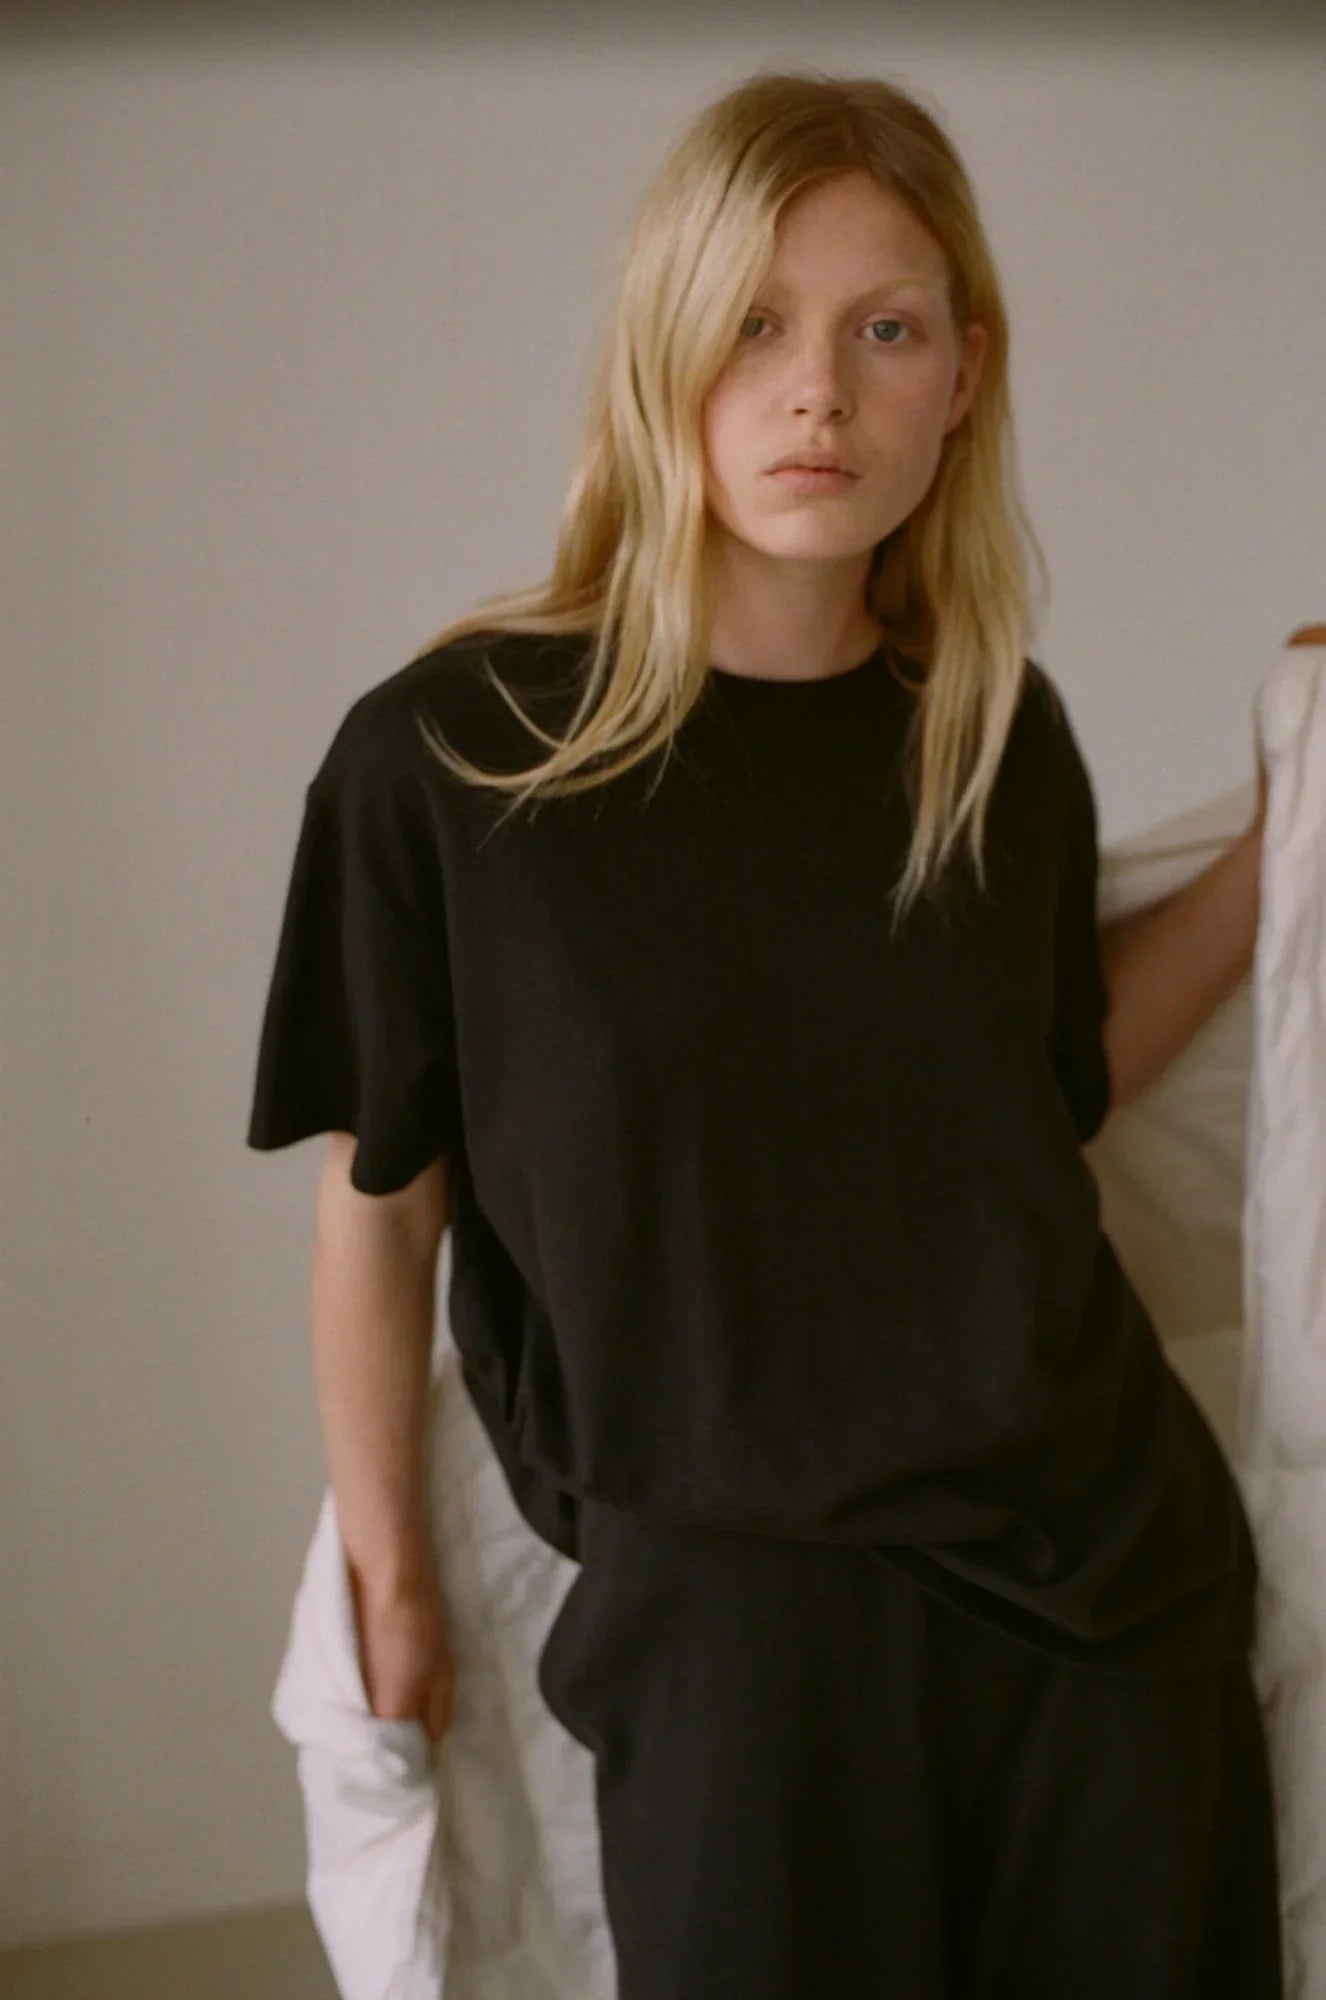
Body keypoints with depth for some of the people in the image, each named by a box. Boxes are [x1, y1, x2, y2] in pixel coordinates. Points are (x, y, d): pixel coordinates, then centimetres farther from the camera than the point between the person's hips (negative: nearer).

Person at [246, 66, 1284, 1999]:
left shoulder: (997, 731, 1)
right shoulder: (449, 757, -12)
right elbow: (380, 1207, -4)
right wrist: (392, 1578, 2)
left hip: (1112, 1560, 5)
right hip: (732, 1606, -4)